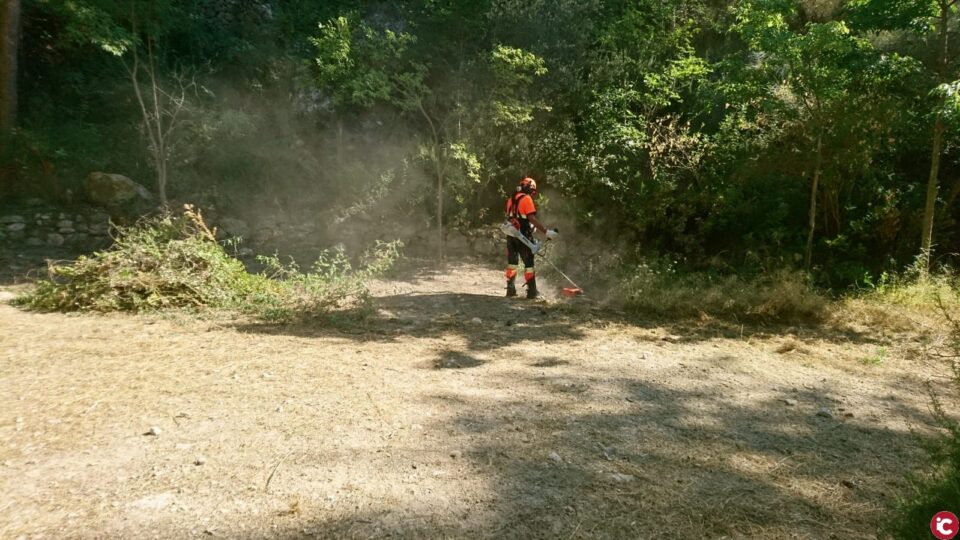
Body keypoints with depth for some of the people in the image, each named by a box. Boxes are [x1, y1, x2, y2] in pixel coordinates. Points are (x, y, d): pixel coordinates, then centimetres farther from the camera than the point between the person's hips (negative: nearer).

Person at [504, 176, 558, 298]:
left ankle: (511, 289, 14)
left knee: (512, 262, 13)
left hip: (511, 234, 7)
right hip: (523, 235, -7)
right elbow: (532, 218, -21)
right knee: (528, 263, 0)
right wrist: (546, 231, -23)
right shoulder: (527, 199, -11)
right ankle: (532, 291, 0)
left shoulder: (511, 199, 13)